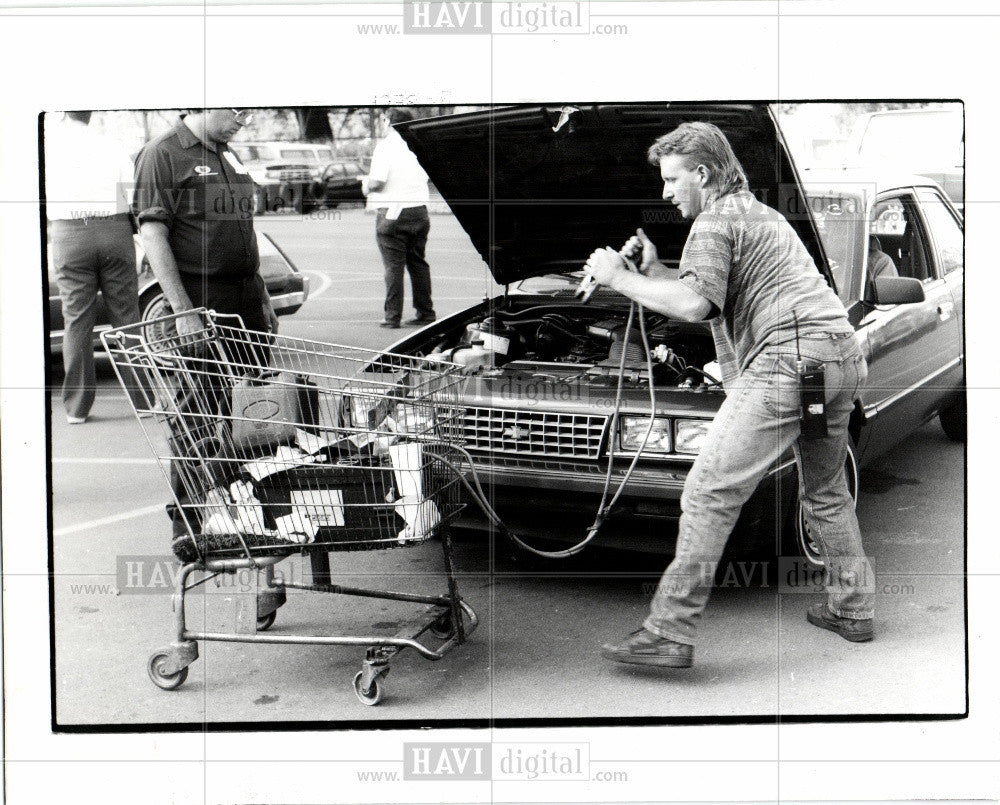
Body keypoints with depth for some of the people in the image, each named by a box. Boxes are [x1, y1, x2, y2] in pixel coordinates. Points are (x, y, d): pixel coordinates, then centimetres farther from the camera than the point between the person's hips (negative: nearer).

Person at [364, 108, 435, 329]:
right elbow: (425, 176, 13)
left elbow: (377, 182, -18)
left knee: (394, 267, -3)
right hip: (419, 211, 6)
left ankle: (393, 317, -1)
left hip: (392, 213, -6)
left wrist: (366, 185, 3)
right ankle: (425, 312, 18)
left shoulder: (386, 146, -11)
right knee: (418, 263, 14)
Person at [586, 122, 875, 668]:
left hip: (791, 357, -10)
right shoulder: (763, 215, 31)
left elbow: (695, 304, -16)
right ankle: (852, 610, 33)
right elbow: (716, 302, 34)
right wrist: (653, 270, 24)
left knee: (709, 492, -10)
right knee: (826, 491, 27)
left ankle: (670, 634, -12)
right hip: (844, 357, 10)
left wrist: (620, 278, -6)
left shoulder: (715, 223, 0)